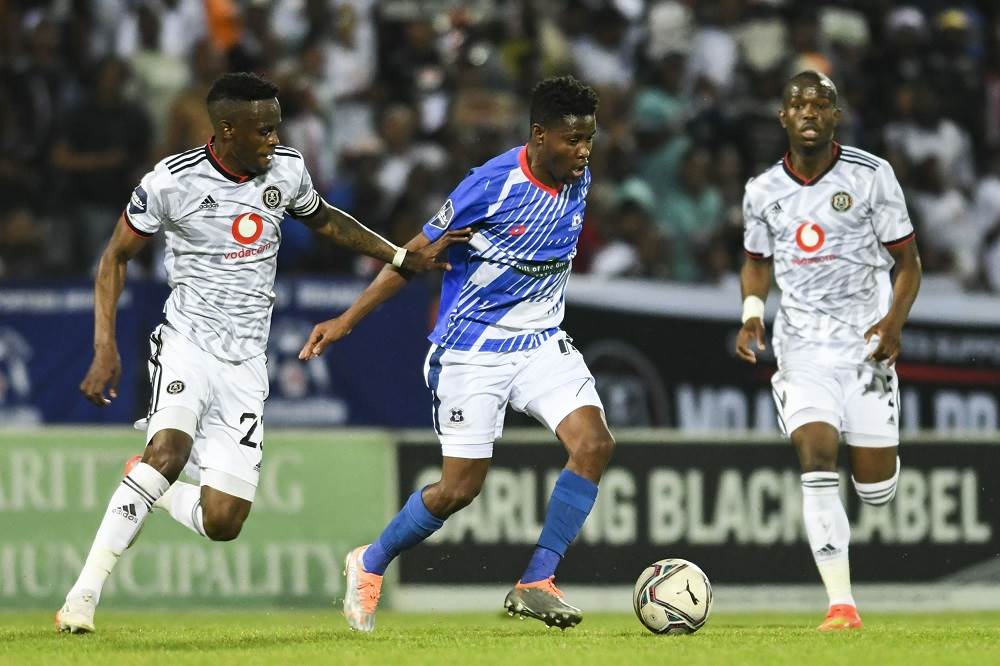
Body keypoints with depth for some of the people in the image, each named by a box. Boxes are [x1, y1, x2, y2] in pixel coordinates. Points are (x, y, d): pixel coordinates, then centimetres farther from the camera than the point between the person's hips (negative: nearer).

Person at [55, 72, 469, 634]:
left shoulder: (286, 171, 1)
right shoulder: (172, 182, -12)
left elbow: (325, 221, 23)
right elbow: (116, 258, -1)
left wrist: (404, 258, 17)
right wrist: (106, 349, -9)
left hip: (245, 365, 4)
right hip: (187, 343, -4)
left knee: (223, 523, -6)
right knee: (170, 450, -33)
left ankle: (150, 489, 28)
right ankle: (84, 594, -28)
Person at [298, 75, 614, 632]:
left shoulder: (579, 180, -2)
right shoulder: (493, 184, -20)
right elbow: (420, 252, -12)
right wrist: (347, 320, -11)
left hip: (541, 342, 5)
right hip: (473, 350, -5)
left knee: (594, 443, -18)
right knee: (460, 488, -4)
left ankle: (536, 584, -11)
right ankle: (371, 565, 23)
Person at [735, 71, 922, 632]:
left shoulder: (872, 176, -5)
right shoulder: (764, 191, 3)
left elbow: (907, 260, 0)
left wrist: (894, 321, -17)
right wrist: (752, 314, 0)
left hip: (865, 343, -1)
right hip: (802, 347, 1)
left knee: (877, 489, 1)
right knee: (818, 462, -19)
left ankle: (881, 447, 41)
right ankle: (842, 604, -18)